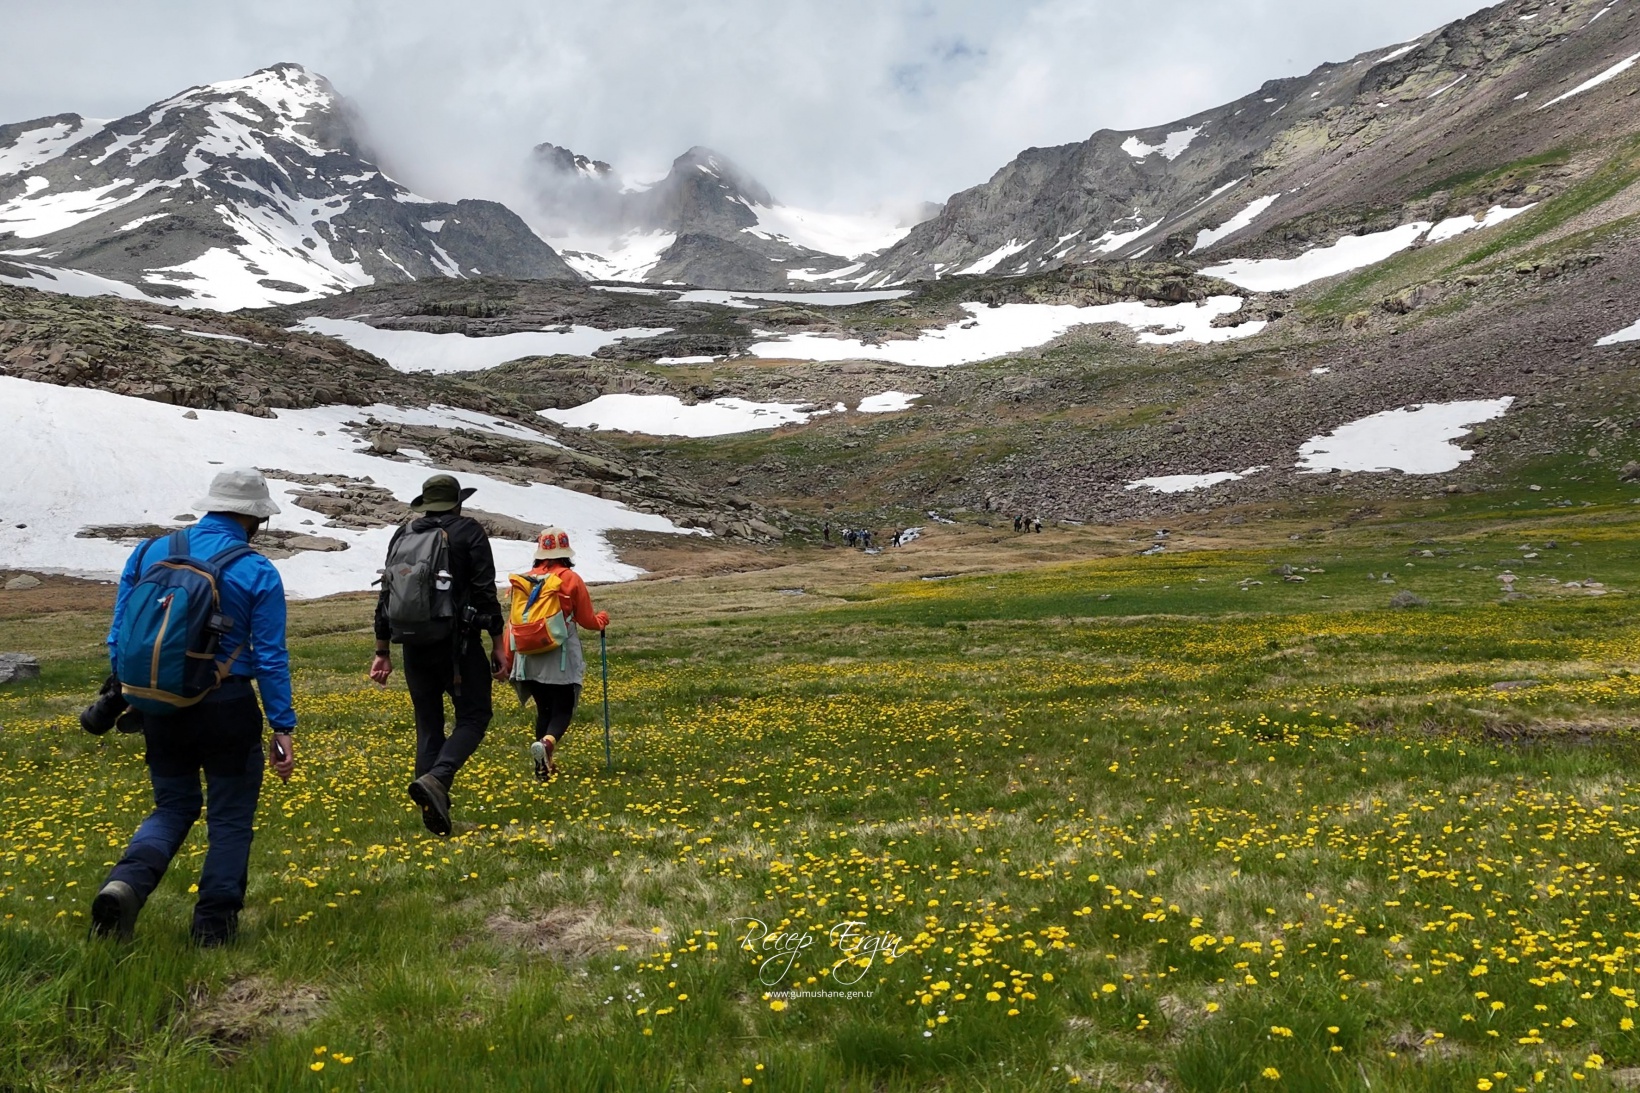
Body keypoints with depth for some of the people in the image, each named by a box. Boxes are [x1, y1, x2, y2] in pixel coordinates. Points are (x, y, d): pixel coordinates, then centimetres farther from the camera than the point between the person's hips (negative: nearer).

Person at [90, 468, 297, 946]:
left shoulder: (149, 553, 2)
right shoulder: (258, 573, -9)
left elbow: (119, 636, 7)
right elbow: (271, 658, -9)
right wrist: (282, 728, -3)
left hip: (159, 705, 4)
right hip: (226, 709, -4)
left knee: (173, 806, 19)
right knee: (229, 817, 11)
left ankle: (126, 882, -6)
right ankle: (214, 924, 16)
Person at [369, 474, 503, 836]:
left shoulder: (403, 535, 13)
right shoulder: (469, 532, 0)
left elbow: (386, 595, 12)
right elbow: (486, 591, -8)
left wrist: (382, 651, 17)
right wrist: (497, 644, -3)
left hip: (415, 645, 5)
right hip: (457, 643, -5)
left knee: (428, 724, 11)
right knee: (473, 716, 3)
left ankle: (434, 810, 10)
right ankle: (436, 779, -20)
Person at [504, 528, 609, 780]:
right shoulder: (571, 579, -5)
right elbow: (587, 620, 2)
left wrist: (507, 658, 14)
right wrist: (602, 619, 25)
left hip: (531, 657, 4)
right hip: (561, 658, -4)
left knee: (543, 710, 16)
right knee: (563, 710, 2)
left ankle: (544, 766, 14)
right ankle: (547, 742, -28)